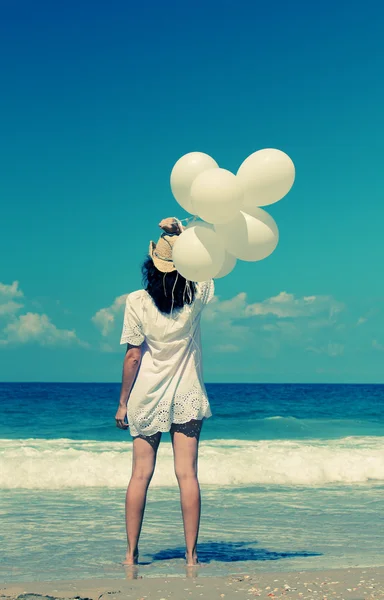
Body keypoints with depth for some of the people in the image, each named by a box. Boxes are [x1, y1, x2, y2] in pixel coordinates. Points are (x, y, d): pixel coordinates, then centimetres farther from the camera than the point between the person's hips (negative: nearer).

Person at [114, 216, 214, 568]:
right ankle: (191, 555, 1)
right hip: (187, 397, 0)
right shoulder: (196, 296, -5)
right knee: (187, 475, 0)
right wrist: (184, 234, 10)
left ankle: (132, 554, 8)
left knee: (140, 476, 4)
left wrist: (123, 402, 2)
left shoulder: (137, 302, -8)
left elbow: (133, 357, -6)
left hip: (146, 397, 0)